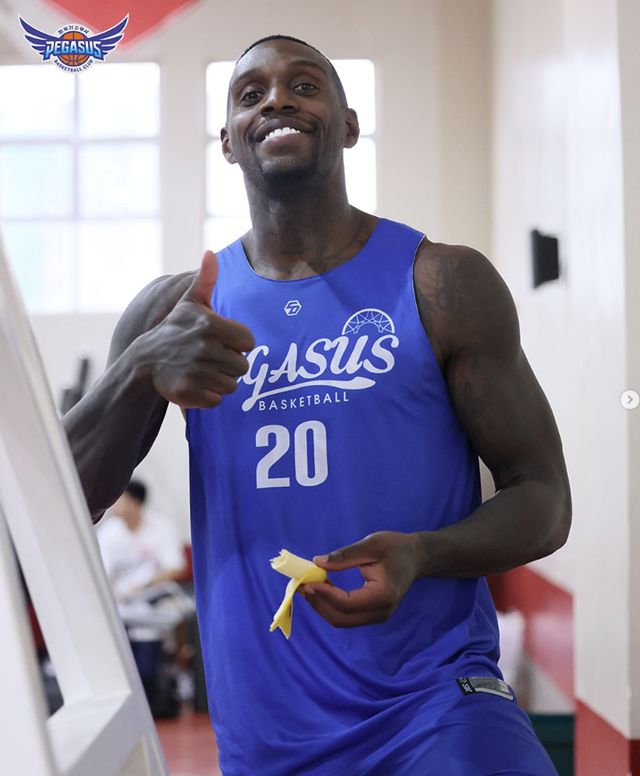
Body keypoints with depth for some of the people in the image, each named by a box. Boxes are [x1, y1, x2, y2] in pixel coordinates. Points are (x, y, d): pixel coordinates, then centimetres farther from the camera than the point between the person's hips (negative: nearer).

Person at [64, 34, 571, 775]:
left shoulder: (444, 285, 1)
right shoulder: (171, 311, 7)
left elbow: (543, 499, 1)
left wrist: (421, 555, -19)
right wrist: (141, 371, -17)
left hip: (435, 705, -2)